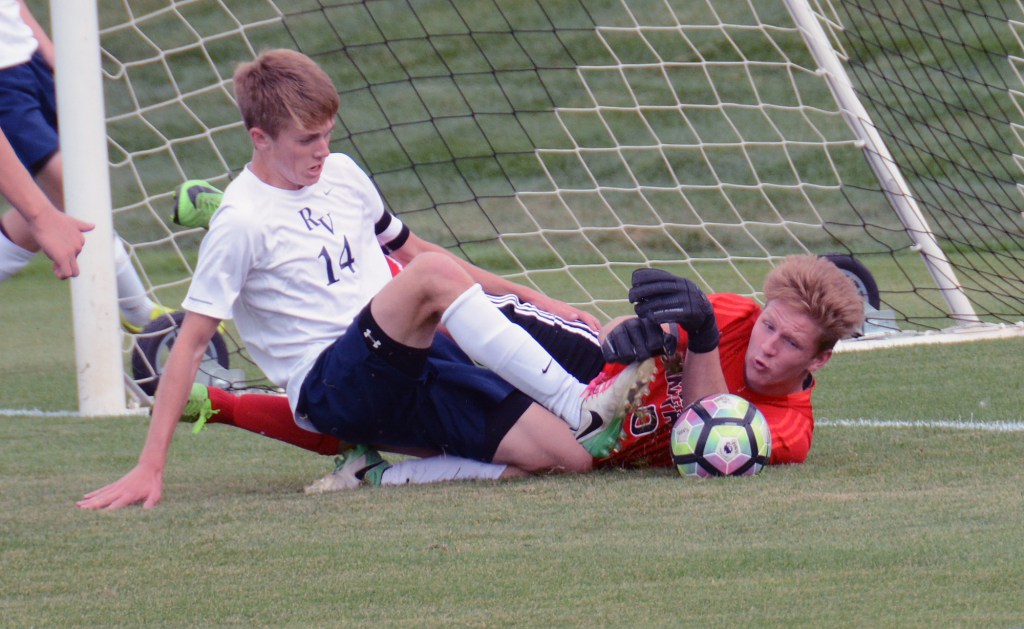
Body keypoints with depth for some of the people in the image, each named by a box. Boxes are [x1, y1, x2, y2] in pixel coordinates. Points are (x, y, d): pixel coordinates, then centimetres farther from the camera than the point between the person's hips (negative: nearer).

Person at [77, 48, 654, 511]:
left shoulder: (342, 175, 14)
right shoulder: (242, 221, -7)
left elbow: (413, 250, 29)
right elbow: (191, 342, -7)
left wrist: (528, 298, 26)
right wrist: (150, 468, -12)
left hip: (412, 363, 7)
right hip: (331, 386, -7)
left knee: (570, 456, -12)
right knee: (433, 277, -34)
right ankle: (581, 407, -31)